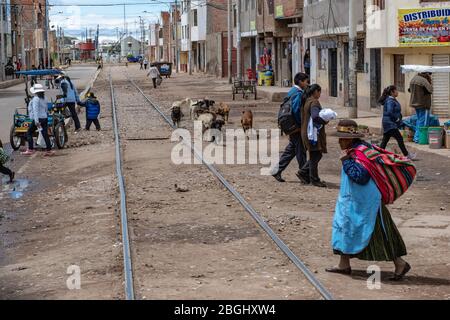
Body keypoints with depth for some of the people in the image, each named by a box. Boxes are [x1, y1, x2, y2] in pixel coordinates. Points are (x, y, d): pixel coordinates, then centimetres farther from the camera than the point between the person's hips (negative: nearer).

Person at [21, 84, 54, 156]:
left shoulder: (36, 99, -12)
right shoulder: (44, 99, 12)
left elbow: (35, 110, -20)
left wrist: (36, 121, -26)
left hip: (38, 119, -7)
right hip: (45, 118, 7)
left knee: (29, 133, 4)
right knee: (45, 134, 6)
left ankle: (30, 150, 0)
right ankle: (49, 150, 2)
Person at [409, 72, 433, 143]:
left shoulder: (414, 79, 7)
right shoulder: (424, 80, -20)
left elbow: (410, 90, 17)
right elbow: (430, 90, -23)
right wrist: (430, 81, -12)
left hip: (415, 103, 9)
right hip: (423, 104, -9)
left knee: (419, 120, 21)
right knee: (423, 122, -1)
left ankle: (416, 137, 24)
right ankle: (418, 138, -1)